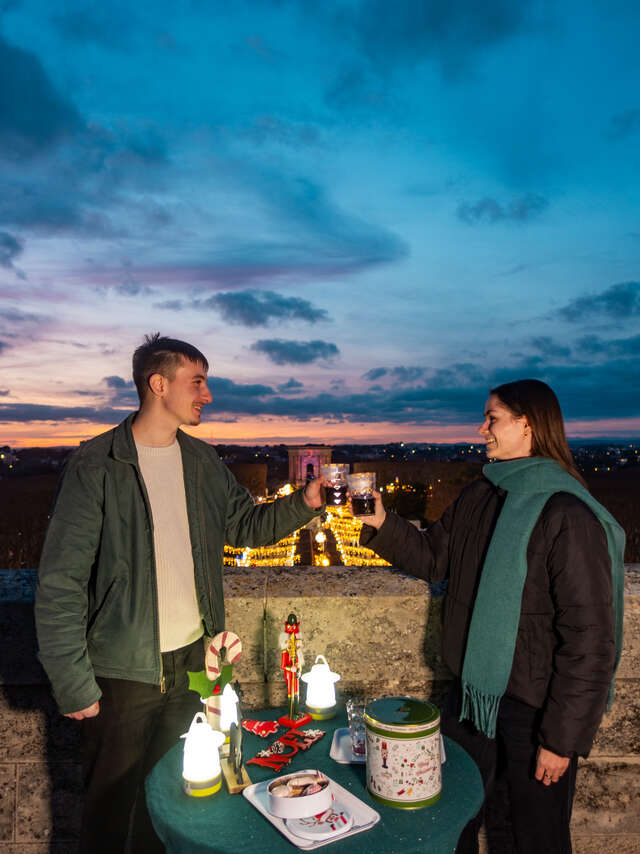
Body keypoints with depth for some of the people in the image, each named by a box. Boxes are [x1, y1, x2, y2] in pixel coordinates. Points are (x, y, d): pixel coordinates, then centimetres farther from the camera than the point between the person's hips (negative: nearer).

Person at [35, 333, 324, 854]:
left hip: (193, 658, 5)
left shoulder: (202, 461, 3)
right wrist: (74, 685, -14)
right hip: (126, 671, -5)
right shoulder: (97, 466, -15)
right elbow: (60, 584, -14)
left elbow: (247, 525, 10)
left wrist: (304, 502, -6)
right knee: (113, 804, 13)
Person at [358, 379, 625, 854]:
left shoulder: (567, 516, -22)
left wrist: (564, 738, -16)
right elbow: (432, 557, 10)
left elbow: (590, 639, -20)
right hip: (471, 695, 7)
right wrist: (381, 524, -5)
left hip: (532, 712, -6)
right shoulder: (479, 497, 1)